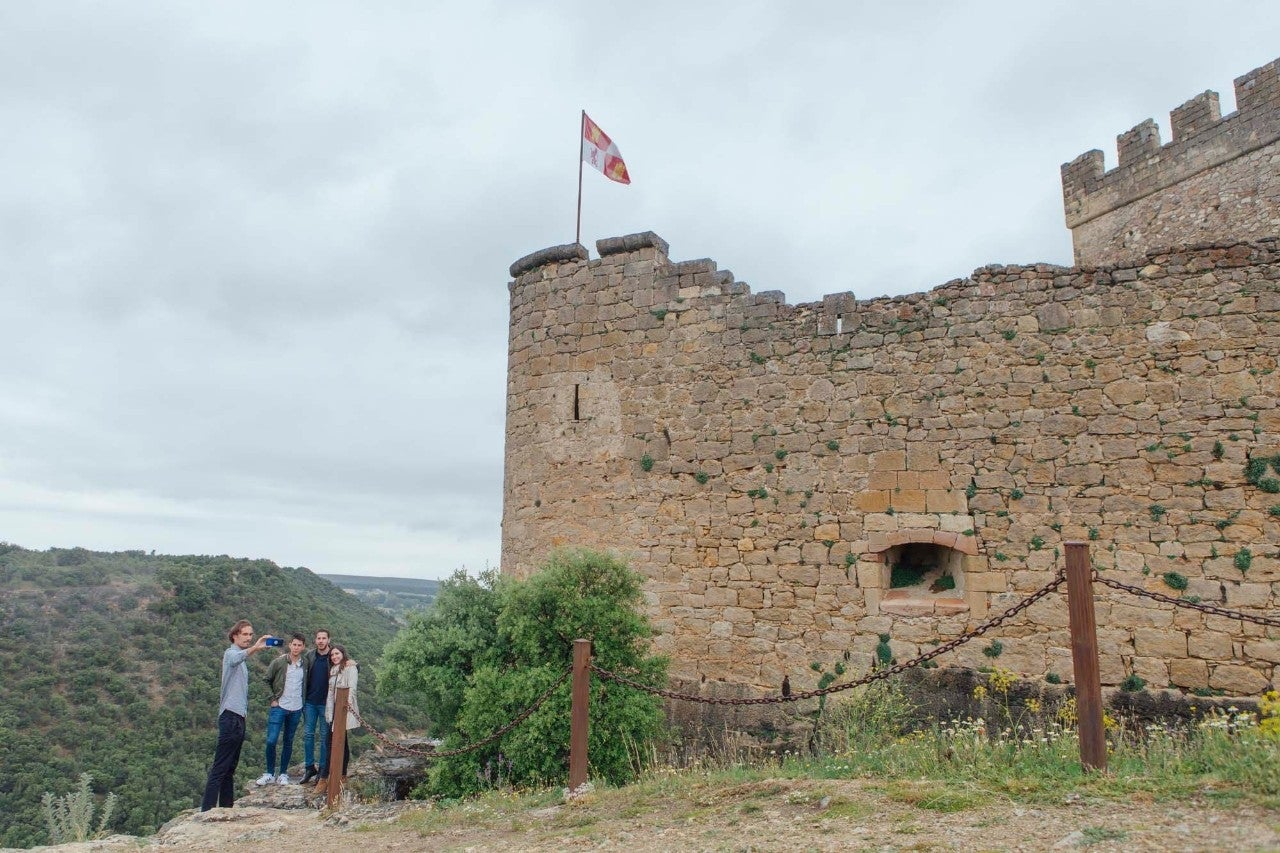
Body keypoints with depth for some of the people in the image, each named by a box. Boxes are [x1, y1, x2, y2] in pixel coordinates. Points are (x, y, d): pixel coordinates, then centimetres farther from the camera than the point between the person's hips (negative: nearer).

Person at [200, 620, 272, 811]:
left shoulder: (243, 660, 21)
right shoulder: (231, 653, -6)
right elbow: (235, 659, -35)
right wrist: (254, 648, -52)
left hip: (239, 717, 9)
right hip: (230, 717, -9)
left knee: (230, 768, 11)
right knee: (220, 768, -10)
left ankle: (226, 808, 16)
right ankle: (207, 811, -10)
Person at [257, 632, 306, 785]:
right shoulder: (278, 662, -5)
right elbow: (267, 680, 2)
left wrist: (303, 701, 6)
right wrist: (273, 699, -3)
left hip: (296, 709, 2)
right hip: (279, 707, -2)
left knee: (288, 742, 9)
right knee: (271, 741, -8)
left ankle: (283, 774, 18)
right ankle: (269, 773, 7)